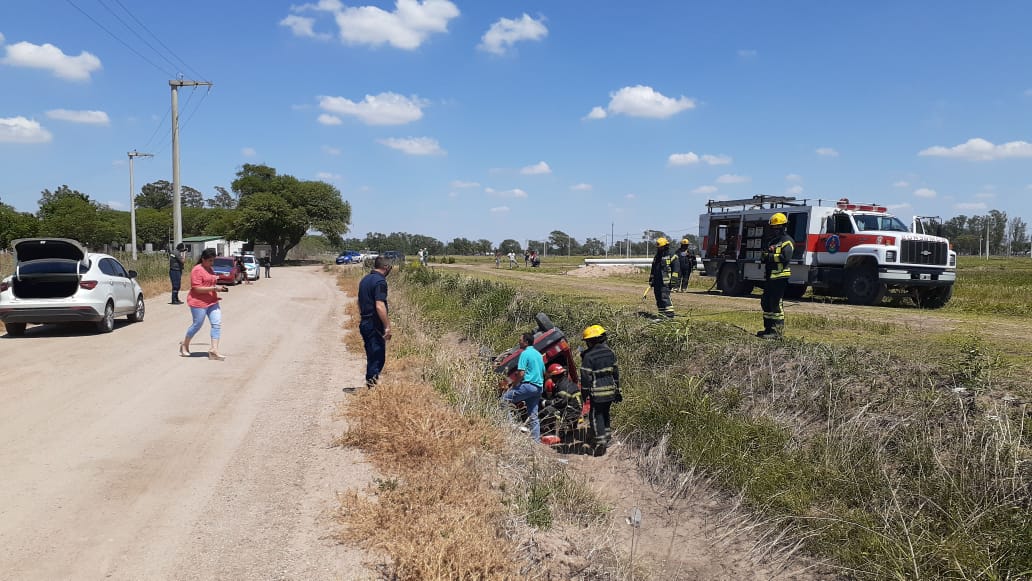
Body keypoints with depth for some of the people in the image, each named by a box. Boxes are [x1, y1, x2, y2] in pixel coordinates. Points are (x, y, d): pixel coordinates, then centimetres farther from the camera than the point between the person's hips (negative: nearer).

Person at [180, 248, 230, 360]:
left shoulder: (210, 269, 16)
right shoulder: (197, 270, -13)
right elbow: (197, 288, -20)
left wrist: (219, 287, 11)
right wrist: (214, 288, -22)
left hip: (212, 302, 8)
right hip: (199, 302, -8)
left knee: (217, 324, -6)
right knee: (197, 325, 3)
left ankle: (214, 350, -8)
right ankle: (184, 345, 27)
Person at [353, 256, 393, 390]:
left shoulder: (365, 279, 13)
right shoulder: (380, 281, -16)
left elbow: (360, 303, 21)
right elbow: (380, 306, -24)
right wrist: (387, 326, -21)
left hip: (364, 323, 9)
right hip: (375, 326, -9)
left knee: (372, 356, 16)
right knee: (377, 358, -4)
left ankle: (371, 384, 22)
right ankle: (372, 385, -3)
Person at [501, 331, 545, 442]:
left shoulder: (525, 353, -9)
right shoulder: (538, 354, 18)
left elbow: (521, 374, -15)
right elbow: (543, 372, 23)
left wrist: (512, 386, -6)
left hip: (528, 385, -8)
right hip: (539, 387, 9)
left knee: (504, 398, -3)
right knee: (533, 416, 10)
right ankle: (536, 440, 9)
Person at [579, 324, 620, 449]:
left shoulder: (588, 356, -13)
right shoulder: (610, 352, 7)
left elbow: (586, 377, -14)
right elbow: (616, 372, 12)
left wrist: (585, 392, -5)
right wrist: (617, 390, 18)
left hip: (597, 392, -6)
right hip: (610, 390, 6)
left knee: (596, 415, 2)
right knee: (605, 413, 22)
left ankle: (600, 440, -4)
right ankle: (608, 434, 26)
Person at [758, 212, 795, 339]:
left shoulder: (787, 241, -7)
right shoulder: (771, 240, 21)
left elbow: (786, 257, -21)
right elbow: (765, 255, 23)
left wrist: (770, 256, -17)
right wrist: (765, 257, -1)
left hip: (780, 276, -9)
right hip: (769, 276, 9)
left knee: (776, 304, -9)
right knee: (765, 303, 12)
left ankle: (777, 332, -6)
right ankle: (768, 328, 21)